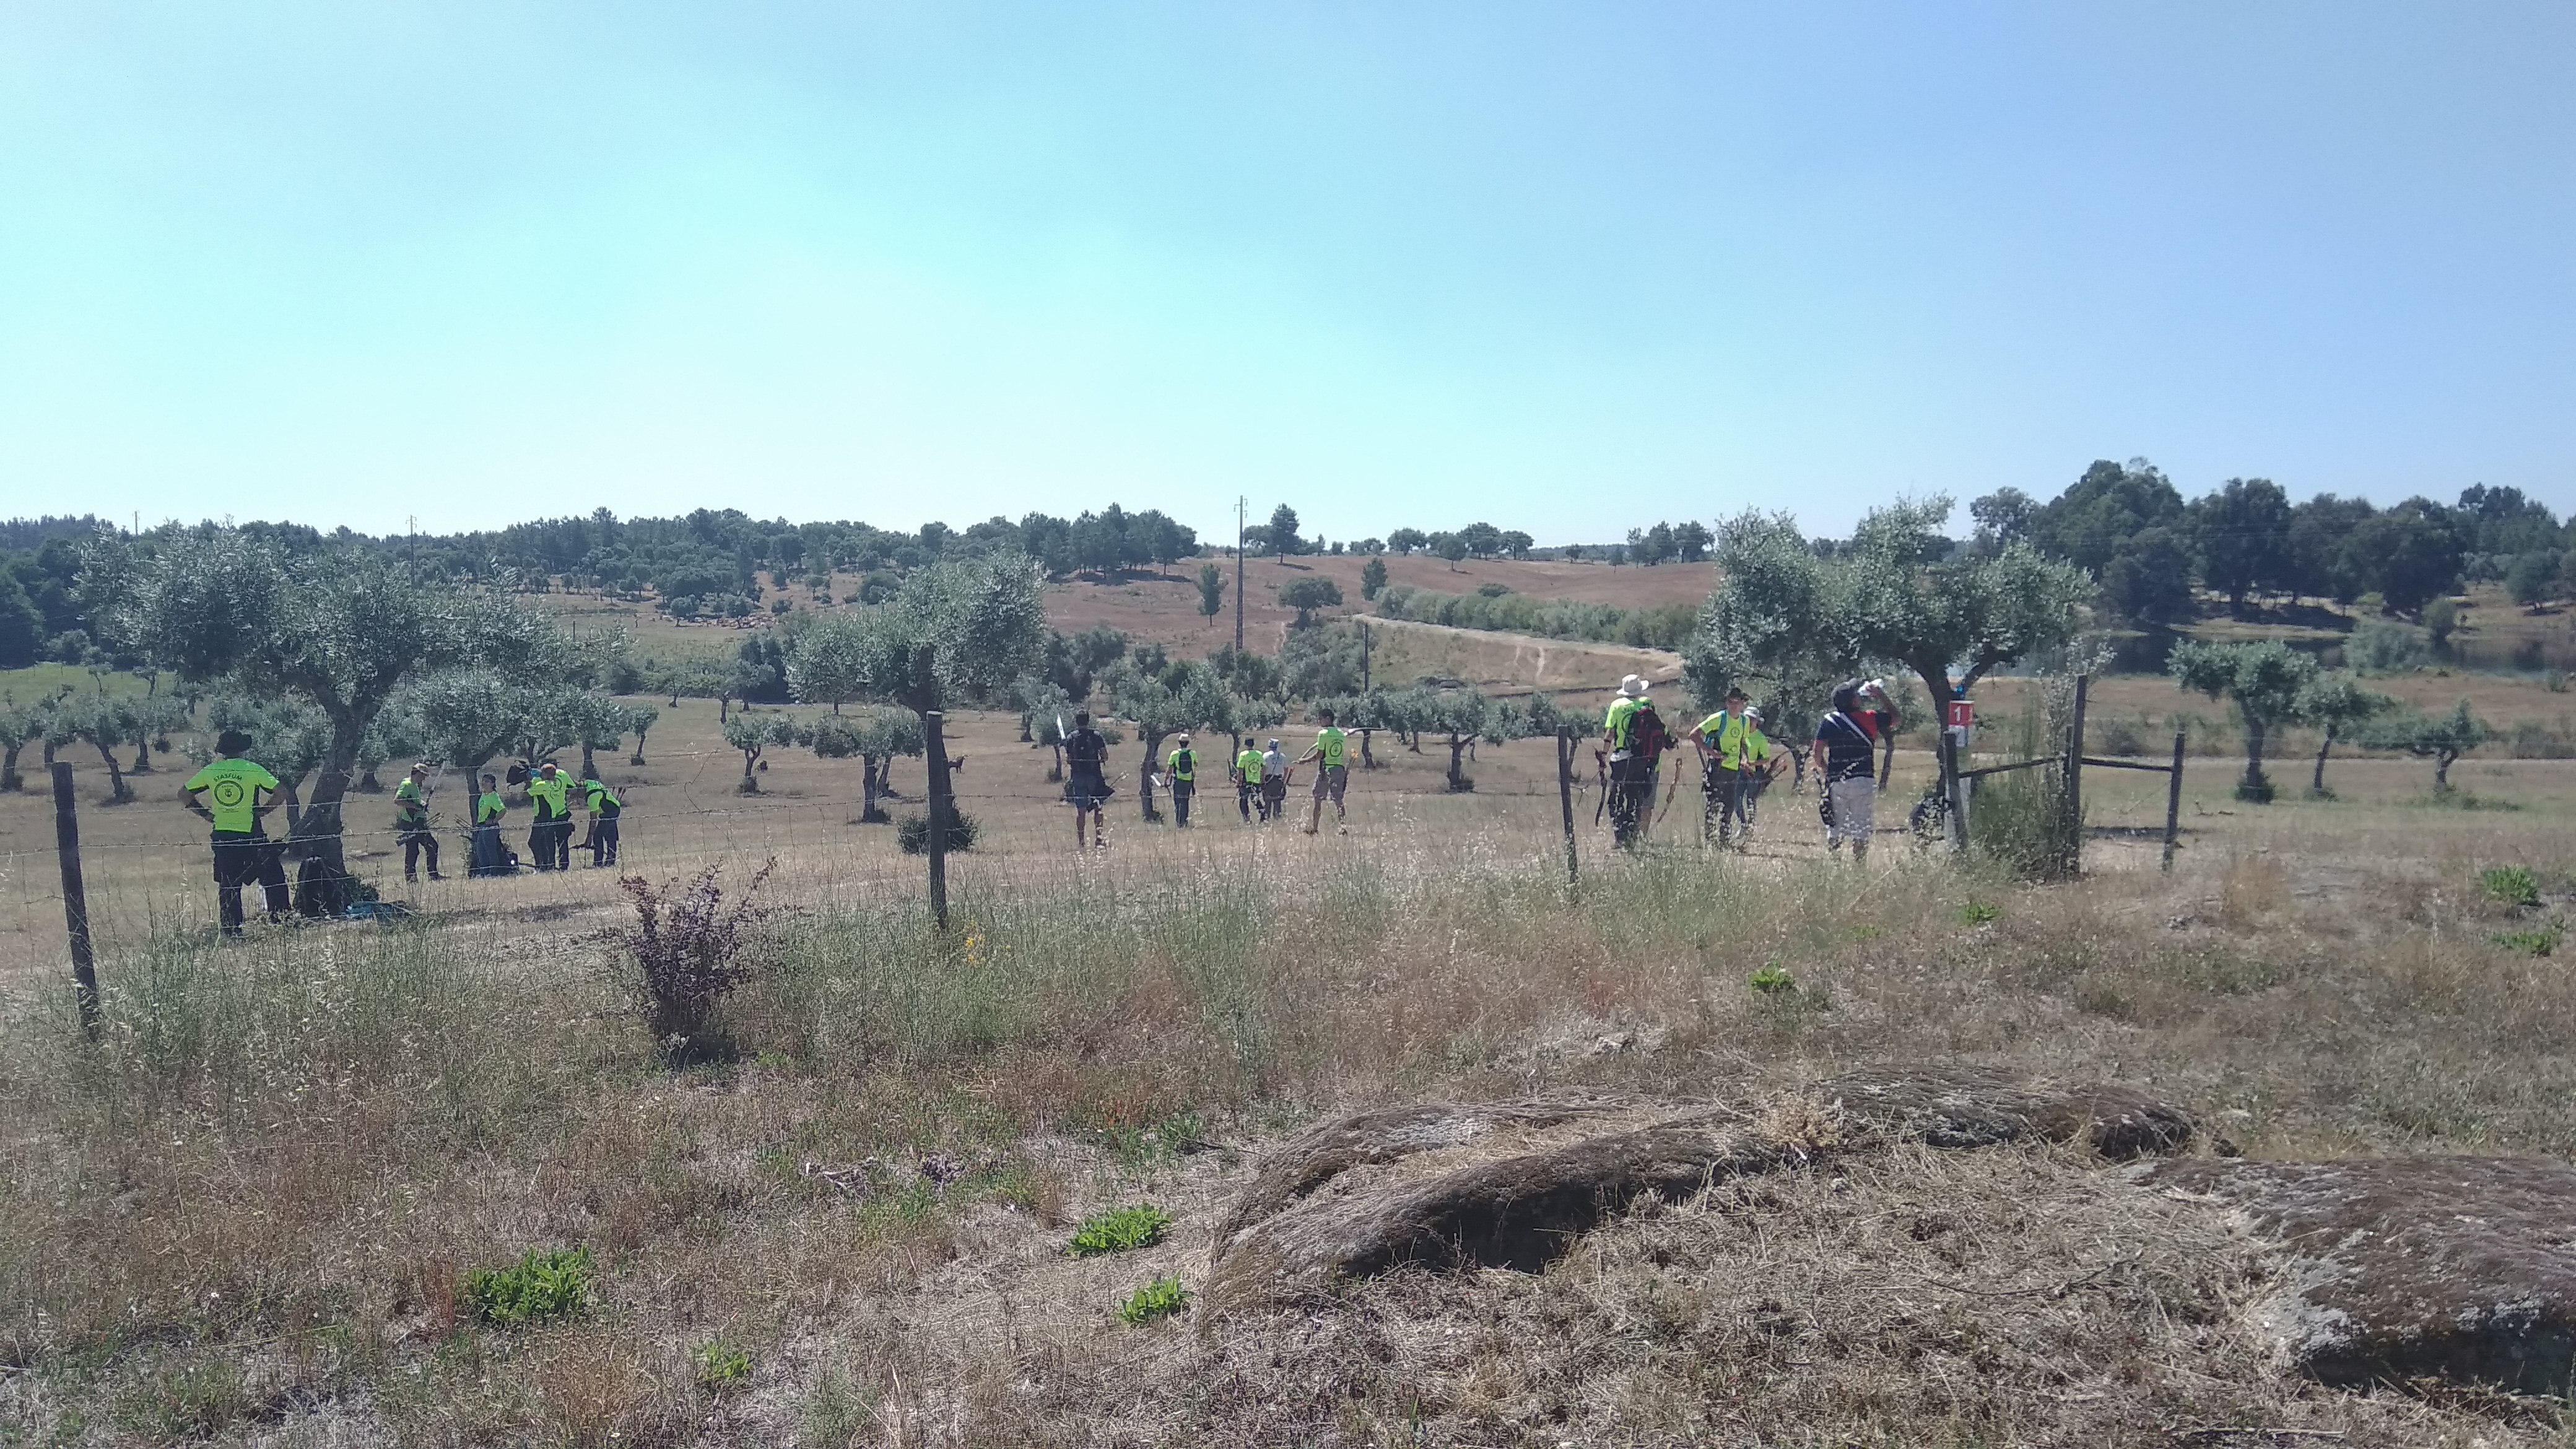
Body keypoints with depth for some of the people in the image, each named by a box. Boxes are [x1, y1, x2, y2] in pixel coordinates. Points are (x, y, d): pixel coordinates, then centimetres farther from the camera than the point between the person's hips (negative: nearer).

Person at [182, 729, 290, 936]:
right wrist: (264, 810, 0)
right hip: (250, 833, -4)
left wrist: (206, 814, 12)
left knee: (227, 884, 9)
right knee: (273, 878, 8)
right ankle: (278, 918, 7)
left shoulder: (211, 771, 4)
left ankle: (231, 930, 10)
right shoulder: (253, 769, -6)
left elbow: (184, 793, 10)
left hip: (221, 835, 4)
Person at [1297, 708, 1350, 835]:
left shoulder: (1323, 733, -8)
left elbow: (1319, 755, -10)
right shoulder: (1341, 734, 12)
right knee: (1338, 800, 5)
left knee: (1318, 800, 4)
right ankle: (1344, 827, -7)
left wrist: (1304, 760, 1)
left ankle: (1314, 828, 6)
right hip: (1340, 769, 5)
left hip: (1326, 769, -5)